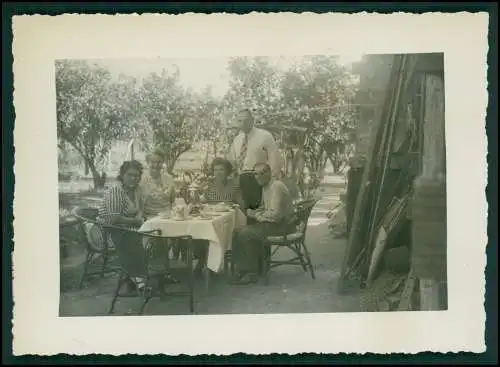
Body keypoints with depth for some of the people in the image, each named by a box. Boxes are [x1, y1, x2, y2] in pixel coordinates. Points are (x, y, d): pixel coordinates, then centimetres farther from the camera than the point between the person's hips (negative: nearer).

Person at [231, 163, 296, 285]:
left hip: (281, 224, -10)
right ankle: (243, 268, 1)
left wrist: (256, 216, -14)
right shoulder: (266, 187, 14)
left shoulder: (276, 187, -18)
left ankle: (252, 273, -11)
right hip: (271, 221, 10)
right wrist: (254, 212, 7)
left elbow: (275, 214, -26)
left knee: (245, 234, -21)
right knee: (237, 232, 0)